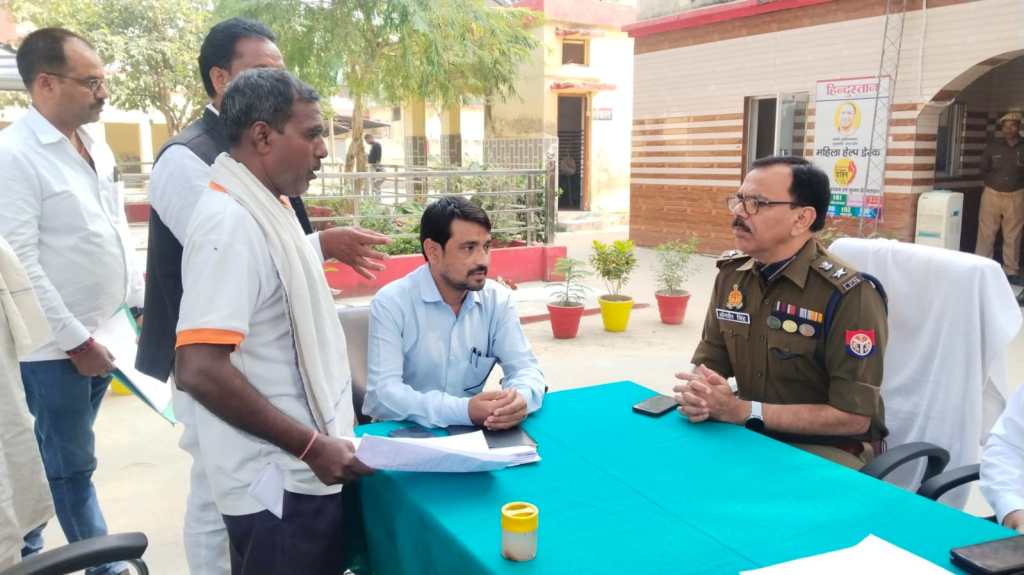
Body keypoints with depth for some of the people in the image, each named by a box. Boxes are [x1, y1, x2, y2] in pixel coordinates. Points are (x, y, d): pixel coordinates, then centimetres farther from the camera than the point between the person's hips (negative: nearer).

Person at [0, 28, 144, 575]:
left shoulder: (96, 149, 9)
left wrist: (140, 304, 14)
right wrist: (76, 341, -16)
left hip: (101, 337, 8)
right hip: (54, 348, -7)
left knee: (58, 461, 19)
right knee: (71, 467, 6)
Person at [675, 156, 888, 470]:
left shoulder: (848, 295, -21)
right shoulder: (731, 273, 1)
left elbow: (853, 416, -21)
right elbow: (710, 361, 5)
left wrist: (742, 411, -23)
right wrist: (697, 393, -19)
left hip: (828, 451, -6)